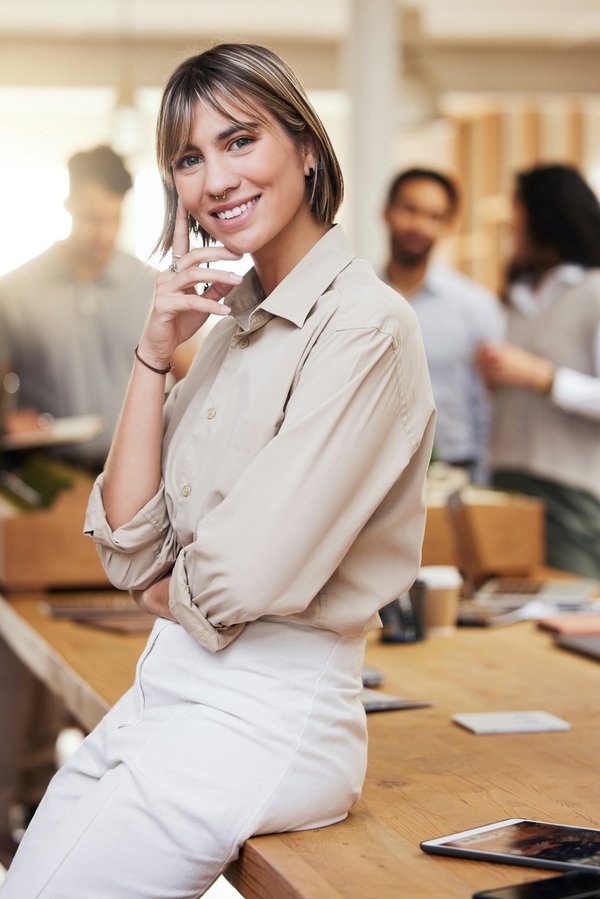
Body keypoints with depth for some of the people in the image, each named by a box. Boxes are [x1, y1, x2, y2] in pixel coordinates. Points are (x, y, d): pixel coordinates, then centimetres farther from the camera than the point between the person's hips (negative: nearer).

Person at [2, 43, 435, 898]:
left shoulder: (365, 326, -15)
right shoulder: (230, 323, 12)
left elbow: (250, 577, -21)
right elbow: (129, 544, 4)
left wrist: (162, 588, 1)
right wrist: (155, 351, -3)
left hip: (264, 718, -8)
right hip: (163, 691, 8)